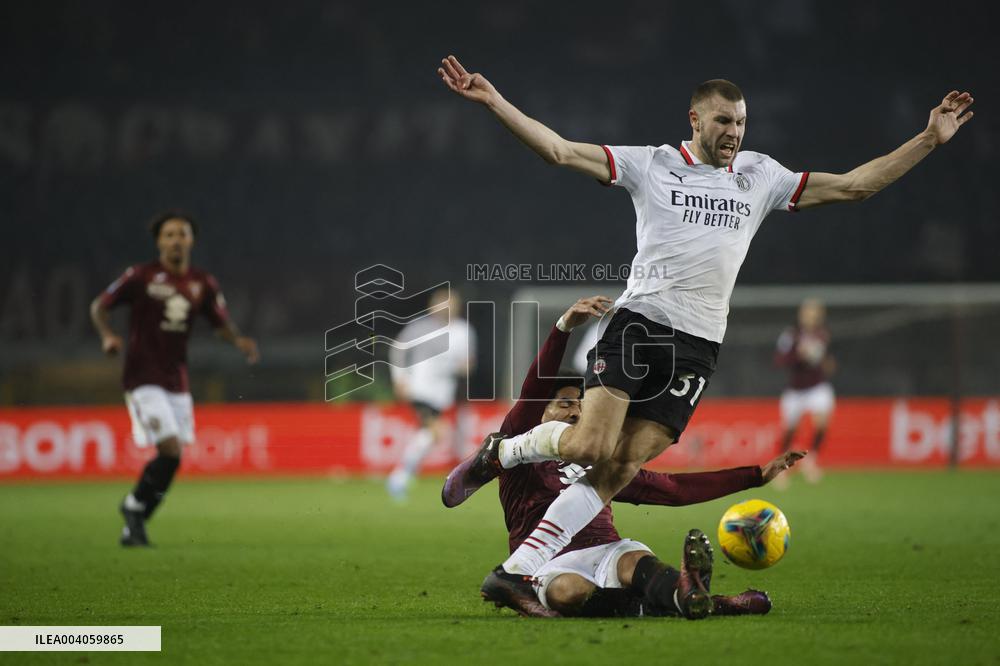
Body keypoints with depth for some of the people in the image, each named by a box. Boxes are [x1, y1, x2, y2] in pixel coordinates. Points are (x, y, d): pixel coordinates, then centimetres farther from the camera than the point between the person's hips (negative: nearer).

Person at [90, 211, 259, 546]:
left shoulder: (203, 284, 5)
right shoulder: (141, 276, -6)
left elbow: (222, 324, 12)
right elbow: (100, 305, 1)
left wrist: (239, 341, -9)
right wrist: (107, 336, -18)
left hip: (176, 381, 5)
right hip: (144, 379, -5)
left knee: (171, 456, 4)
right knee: (171, 450, -17)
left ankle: (133, 527, 19)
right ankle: (135, 506, 7)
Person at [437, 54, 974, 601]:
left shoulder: (760, 177, 14)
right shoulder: (651, 165, 3)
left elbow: (853, 186, 16)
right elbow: (561, 151, -2)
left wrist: (929, 140, 10)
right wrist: (493, 101, -12)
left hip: (696, 346, 3)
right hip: (636, 324, -3)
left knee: (622, 468, -7)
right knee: (590, 446, -20)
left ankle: (520, 567, -4)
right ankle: (502, 450, 11)